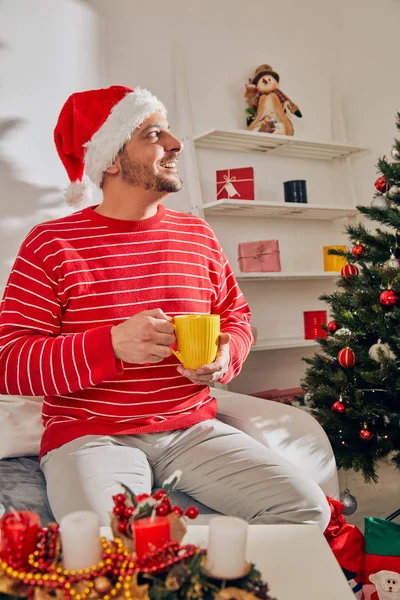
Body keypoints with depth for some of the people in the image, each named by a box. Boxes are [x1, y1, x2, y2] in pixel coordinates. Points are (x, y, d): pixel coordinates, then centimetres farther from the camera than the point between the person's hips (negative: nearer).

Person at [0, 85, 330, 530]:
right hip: (91, 437, -3)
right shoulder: (51, 244, -3)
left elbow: (236, 317, 18)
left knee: (308, 510, -10)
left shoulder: (197, 235, 11)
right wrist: (112, 346, -22)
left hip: (192, 429, 4)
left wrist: (224, 358, -6)